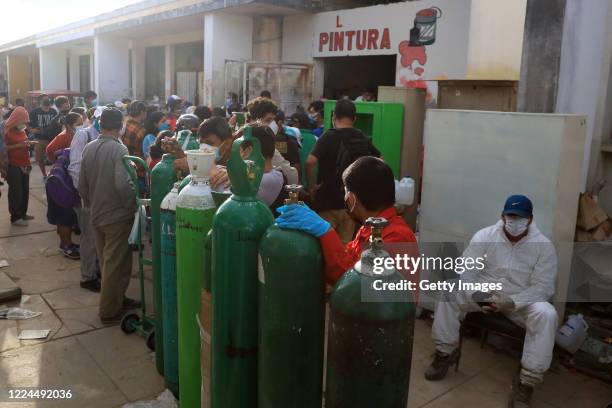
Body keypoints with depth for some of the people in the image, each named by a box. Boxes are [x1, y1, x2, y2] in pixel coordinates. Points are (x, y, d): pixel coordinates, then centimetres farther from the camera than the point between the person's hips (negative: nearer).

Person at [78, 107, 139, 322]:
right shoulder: (119, 149, -18)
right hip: (117, 215, -7)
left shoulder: (89, 148, 3)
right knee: (117, 264, 5)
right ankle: (109, 311, 14)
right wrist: (132, 205, -12)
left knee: (106, 262, 19)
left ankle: (117, 299, 33)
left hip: (97, 215, 7)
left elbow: (82, 184, 8)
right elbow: (122, 184, -28)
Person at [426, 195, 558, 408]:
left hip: (522, 301, -1)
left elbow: (543, 287, -14)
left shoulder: (544, 246, -11)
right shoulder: (484, 236, -8)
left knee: (546, 314, -32)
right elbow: (465, 271, -9)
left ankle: (526, 381, -22)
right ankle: (447, 352, -4)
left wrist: (511, 302, -29)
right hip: (484, 294, 1)